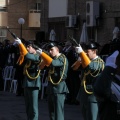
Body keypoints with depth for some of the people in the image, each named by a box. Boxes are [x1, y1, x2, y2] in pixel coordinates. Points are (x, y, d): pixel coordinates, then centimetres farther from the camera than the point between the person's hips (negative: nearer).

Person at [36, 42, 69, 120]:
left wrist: (42, 54, -28)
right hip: (51, 87, 9)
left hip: (59, 88, -9)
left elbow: (53, 63, -29)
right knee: (52, 112, 14)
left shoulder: (62, 58, -12)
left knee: (58, 112, -11)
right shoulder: (53, 58, 17)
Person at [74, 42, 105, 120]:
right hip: (84, 93, 8)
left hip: (92, 94, -8)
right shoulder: (87, 60, 16)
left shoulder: (99, 62, -9)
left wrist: (81, 52, -32)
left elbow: (91, 67, -30)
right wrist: (79, 61, -9)